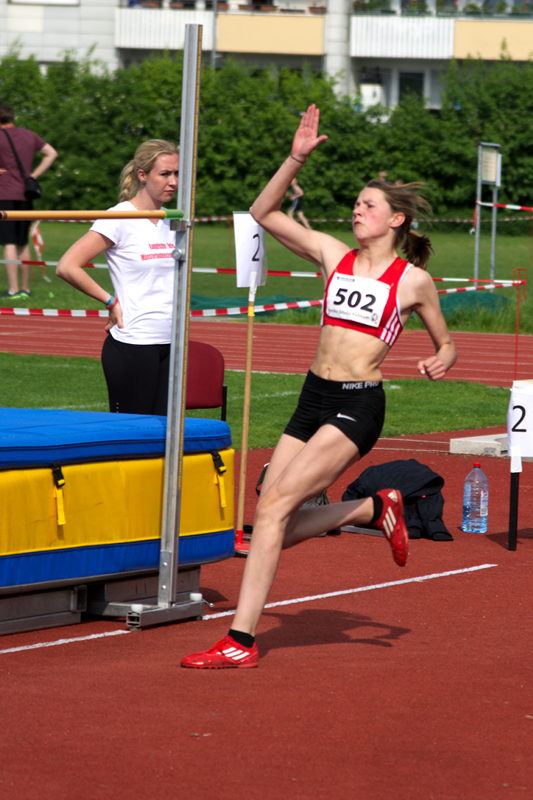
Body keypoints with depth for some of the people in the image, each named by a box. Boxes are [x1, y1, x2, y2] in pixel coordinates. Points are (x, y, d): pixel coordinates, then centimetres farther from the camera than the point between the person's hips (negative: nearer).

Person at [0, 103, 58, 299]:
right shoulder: (28, 135, 12)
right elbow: (52, 153, 20)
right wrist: (34, 174, 13)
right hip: (25, 195, 7)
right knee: (22, 243, 15)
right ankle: (25, 288, 20)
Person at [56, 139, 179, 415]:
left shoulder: (171, 222, 12)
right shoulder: (119, 220, -9)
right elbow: (67, 267, -16)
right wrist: (110, 301, -11)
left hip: (169, 345, 7)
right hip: (131, 347, -7)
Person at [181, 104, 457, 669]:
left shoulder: (413, 281, 3)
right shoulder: (333, 255, 11)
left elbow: (445, 344, 15)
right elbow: (263, 213, 7)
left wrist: (440, 362, -7)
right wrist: (297, 159, -2)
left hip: (359, 406, -6)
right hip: (313, 399, 6)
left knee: (274, 506, -18)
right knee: (273, 525, 2)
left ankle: (241, 641, -19)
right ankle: (374, 509, 26)